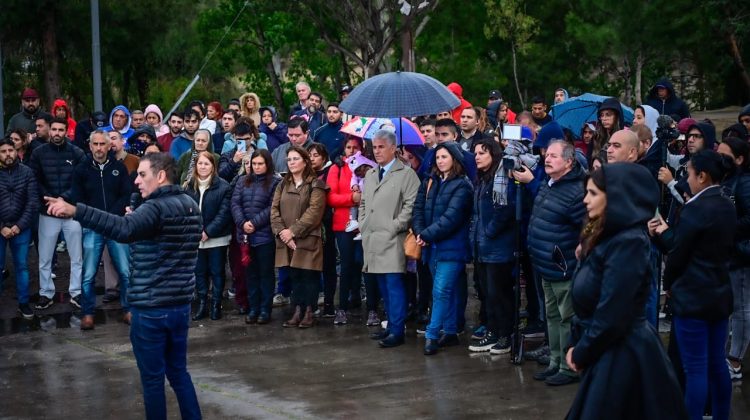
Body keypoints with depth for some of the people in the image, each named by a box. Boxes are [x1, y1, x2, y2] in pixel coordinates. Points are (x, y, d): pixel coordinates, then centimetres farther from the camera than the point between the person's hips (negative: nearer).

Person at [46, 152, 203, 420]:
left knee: (153, 378, 4)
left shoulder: (156, 208, -16)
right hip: (181, 304, 8)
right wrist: (139, 223, 18)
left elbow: (124, 229, -38)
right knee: (178, 371, 19)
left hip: (151, 308, -8)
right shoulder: (191, 205, 10)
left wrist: (75, 211, -47)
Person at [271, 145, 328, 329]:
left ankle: (309, 312, 8)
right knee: (294, 276, 8)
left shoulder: (315, 185, -3)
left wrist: (293, 231, -16)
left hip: (308, 239, -5)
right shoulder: (283, 184, 14)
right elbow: (275, 209, 6)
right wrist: (281, 231, -10)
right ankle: (297, 312, 14)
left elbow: (314, 212, -13)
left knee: (309, 275, 0)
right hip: (287, 240, 5)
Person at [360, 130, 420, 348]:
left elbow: (411, 205, -12)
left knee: (394, 285, -8)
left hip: (392, 241, -7)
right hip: (372, 240, 7)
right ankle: (391, 325, 20)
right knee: (384, 286, 12)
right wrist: (363, 225, 12)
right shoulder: (370, 175, 19)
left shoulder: (406, 174, -4)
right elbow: (363, 203, 27)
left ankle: (397, 331, -5)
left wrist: (393, 228, -14)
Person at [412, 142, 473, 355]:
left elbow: (451, 217, -17)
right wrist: (419, 232, -11)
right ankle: (450, 332, 20)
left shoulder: (462, 185, -8)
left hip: (452, 246, -7)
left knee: (441, 291, -10)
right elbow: (418, 209, 7)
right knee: (448, 290, 14)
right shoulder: (429, 183, 13)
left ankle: (432, 335, -8)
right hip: (432, 247, 7)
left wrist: (427, 234, -18)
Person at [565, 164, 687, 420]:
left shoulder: (629, 243, -20)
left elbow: (611, 317, -21)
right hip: (607, 351, 9)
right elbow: (588, 302, 12)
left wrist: (580, 354, -10)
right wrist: (575, 345, 3)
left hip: (621, 356, -9)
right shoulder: (610, 236, 9)